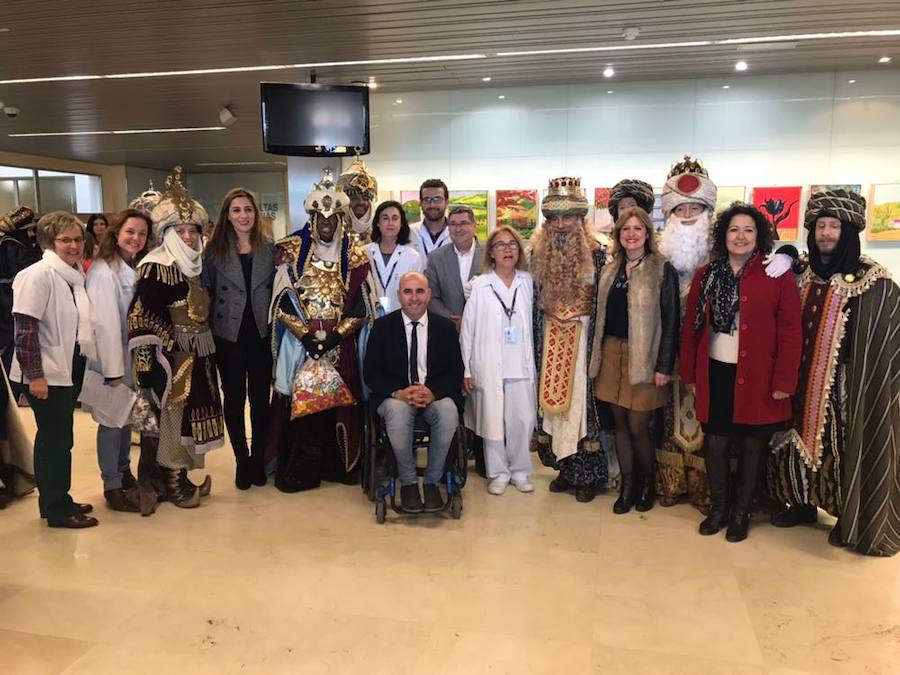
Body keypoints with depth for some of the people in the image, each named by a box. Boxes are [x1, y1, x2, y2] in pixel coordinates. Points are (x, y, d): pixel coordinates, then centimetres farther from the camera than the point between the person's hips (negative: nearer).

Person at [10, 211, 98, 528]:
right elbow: (25, 329, -18)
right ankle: (56, 510, 13)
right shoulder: (38, 275, -15)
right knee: (53, 439, 1)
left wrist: (84, 362, 14)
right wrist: (34, 375, -20)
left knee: (61, 438, 16)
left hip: (70, 369, 8)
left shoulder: (76, 274, 8)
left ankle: (59, 500, 28)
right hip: (47, 373, -8)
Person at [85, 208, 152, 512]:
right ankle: (112, 487, 14)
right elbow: (105, 322, -20)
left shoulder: (136, 268, 9)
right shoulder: (103, 271, -17)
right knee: (112, 421, 2)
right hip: (112, 358, -7)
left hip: (133, 355, 8)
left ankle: (124, 473, 31)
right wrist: (114, 370, -19)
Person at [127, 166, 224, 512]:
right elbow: (142, 316, -18)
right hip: (167, 356, -7)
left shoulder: (197, 265, 11)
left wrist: (206, 348, 16)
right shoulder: (153, 267, -13)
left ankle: (181, 475, 24)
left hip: (196, 355, 7)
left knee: (189, 414, 12)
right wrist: (147, 360, -22)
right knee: (169, 415, 0)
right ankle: (172, 480, 12)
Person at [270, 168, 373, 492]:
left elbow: (361, 306, 1)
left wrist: (335, 335, -11)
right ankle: (298, 470, 10)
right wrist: (307, 335, -12)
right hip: (299, 342, -1)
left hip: (340, 345, 1)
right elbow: (282, 300, -3)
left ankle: (338, 465, 19)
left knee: (338, 403, 5)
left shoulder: (354, 256, 5)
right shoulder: (293, 250, 3)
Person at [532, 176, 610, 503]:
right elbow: (535, 298, 11)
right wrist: (536, 339, 5)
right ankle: (565, 467, 19)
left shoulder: (595, 253, -4)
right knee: (553, 396, 5)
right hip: (550, 336, 4)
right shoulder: (539, 253, 8)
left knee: (581, 397, -3)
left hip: (583, 336, -4)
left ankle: (589, 473, 10)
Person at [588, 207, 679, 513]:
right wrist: (598, 356, 10)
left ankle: (648, 483, 24)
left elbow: (670, 321, -8)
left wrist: (664, 366, -12)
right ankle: (627, 485, 24)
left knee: (638, 427, -1)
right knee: (620, 422, 10)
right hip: (612, 353, 5)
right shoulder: (610, 270, 10)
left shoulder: (662, 270, -6)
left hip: (643, 358, -5)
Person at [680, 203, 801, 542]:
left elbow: (790, 332, -7)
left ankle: (741, 513, 28)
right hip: (714, 374, 2)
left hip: (756, 378, -2)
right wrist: (688, 371, 4)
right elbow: (691, 326, 7)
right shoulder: (706, 275, 5)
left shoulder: (778, 276, -5)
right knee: (715, 443, 8)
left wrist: (784, 381, -11)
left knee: (750, 445, 10)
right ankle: (718, 508, 27)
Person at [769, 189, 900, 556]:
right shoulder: (803, 274, 6)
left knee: (846, 444, 3)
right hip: (803, 377, 5)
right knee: (802, 436, 12)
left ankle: (852, 520, 19)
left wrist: (866, 380, -14)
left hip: (847, 380, -4)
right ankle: (804, 503, 30)